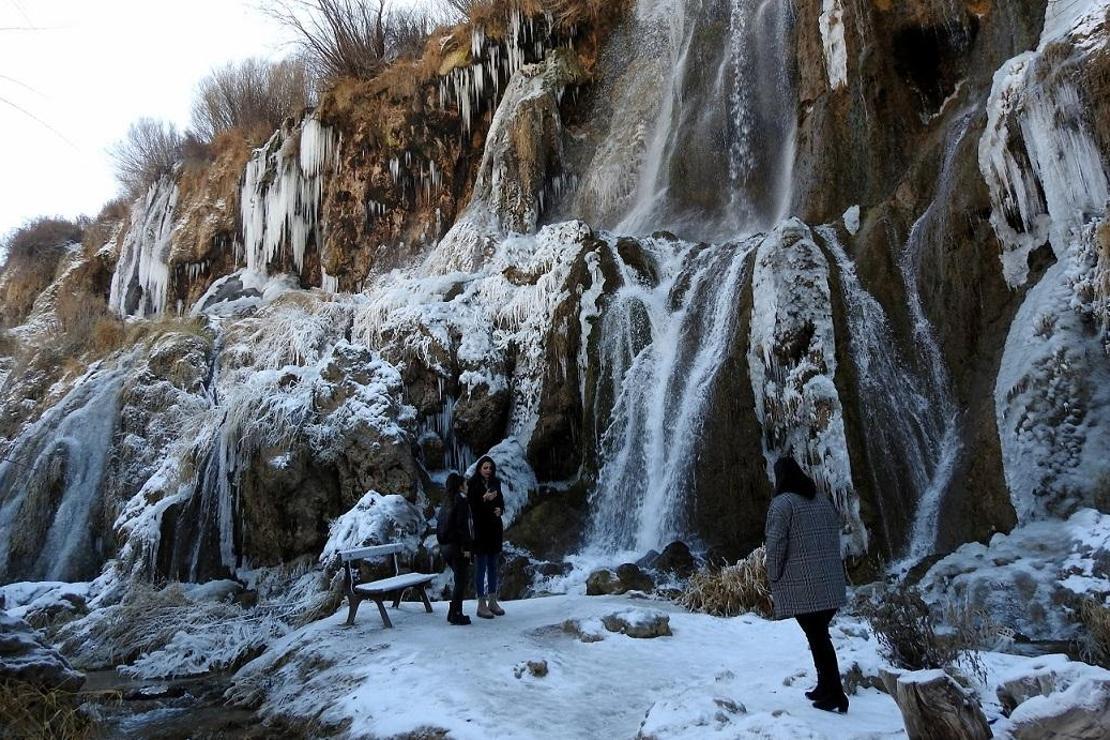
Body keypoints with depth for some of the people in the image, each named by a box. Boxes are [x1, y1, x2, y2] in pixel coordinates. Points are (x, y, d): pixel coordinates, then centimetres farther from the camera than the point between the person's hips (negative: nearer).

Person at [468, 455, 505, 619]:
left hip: (494, 528, 6)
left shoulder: (495, 483, 6)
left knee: (493, 566, 13)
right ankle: (481, 604, 8)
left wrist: (500, 509, -4)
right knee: (481, 567, 1)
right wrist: (484, 499, -26)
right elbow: (470, 506, -14)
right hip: (479, 529, -6)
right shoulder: (473, 484, -10)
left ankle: (493, 601, 23)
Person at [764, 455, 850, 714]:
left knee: (817, 637, -1)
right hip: (831, 583, 7)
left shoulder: (782, 503, -9)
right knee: (820, 634, 17)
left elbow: (776, 544, -13)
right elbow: (835, 537, 14)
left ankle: (834, 694, -1)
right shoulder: (823, 500, 12)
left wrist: (774, 578, -3)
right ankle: (825, 687, 25)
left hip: (801, 585, -7)